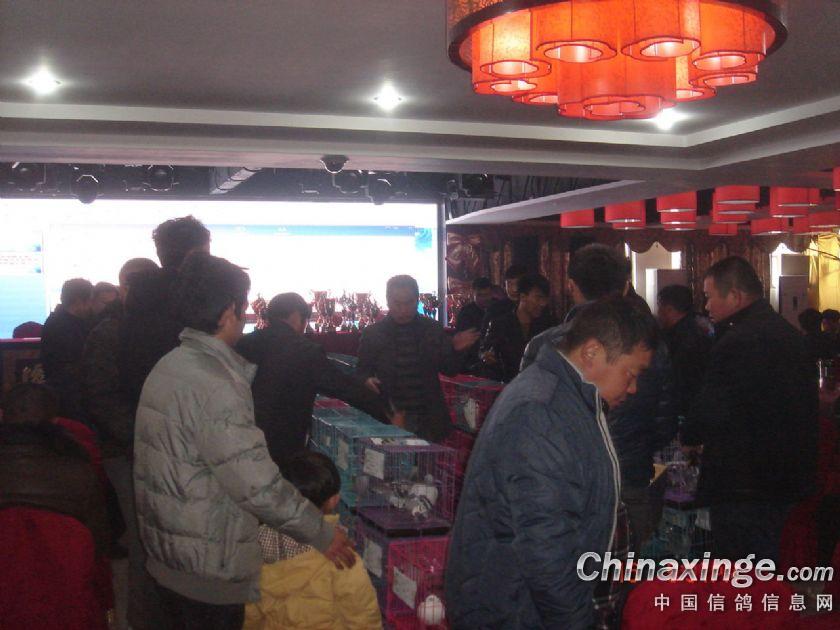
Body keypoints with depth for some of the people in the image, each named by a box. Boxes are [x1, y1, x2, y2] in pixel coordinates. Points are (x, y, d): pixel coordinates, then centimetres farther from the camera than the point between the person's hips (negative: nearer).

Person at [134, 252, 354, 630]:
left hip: (165, 556, 9)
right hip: (208, 571, -9)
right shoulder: (214, 386, -24)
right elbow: (257, 484, -26)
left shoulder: (168, 366, 6)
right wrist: (322, 535, -16)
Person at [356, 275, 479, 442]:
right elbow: (362, 370, 8)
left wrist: (457, 351, -10)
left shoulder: (433, 329, 5)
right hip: (389, 417, -1)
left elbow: (449, 370, 9)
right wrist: (367, 379, -14)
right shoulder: (372, 333, 1)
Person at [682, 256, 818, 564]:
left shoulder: (737, 342, -21)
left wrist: (688, 438, 2)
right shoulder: (789, 333, 9)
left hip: (743, 489, -9)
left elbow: (709, 412, -20)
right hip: (785, 478, 9)